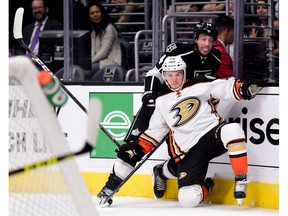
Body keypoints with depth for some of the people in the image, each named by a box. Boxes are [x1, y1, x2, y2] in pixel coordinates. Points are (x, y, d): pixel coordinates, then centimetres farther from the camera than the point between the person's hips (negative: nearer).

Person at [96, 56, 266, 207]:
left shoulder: (201, 85, 5)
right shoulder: (162, 101, 15)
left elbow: (228, 88, 2)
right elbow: (154, 131, 20)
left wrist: (246, 89, -18)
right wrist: (136, 149, 10)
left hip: (213, 133, -2)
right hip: (189, 150, 2)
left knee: (232, 130, -40)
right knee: (188, 199, -22)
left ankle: (241, 181, -22)